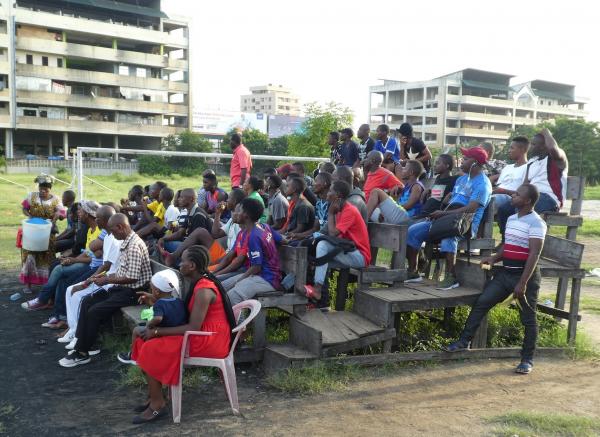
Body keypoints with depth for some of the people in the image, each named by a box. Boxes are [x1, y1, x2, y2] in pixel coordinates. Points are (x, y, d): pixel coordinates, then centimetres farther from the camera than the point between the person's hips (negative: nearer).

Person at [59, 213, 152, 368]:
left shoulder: (134, 246, -22)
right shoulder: (127, 242, 10)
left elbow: (132, 277, -25)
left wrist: (107, 280, -14)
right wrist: (107, 276, 6)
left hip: (132, 291, -10)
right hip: (122, 287, 10)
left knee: (94, 311, -16)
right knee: (87, 301, 4)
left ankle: (82, 353, -2)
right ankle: (81, 344, 6)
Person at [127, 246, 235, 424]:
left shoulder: (204, 290, -22)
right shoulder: (200, 283, 9)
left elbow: (193, 328, -25)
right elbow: (187, 315, 13)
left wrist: (157, 331, -19)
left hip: (210, 340, -10)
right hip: (202, 334, 10)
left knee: (152, 349, -15)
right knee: (146, 341, 4)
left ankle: (158, 404, -3)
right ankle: (154, 396, 7)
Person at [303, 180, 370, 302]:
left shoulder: (349, 211, -16)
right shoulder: (340, 210, 13)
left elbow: (333, 233, -23)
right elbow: (332, 233, 13)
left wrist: (331, 213, -11)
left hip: (360, 256, -9)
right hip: (348, 252, 9)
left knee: (323, 246, -24)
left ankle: (317, 290, -27)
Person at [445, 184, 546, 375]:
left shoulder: (536, 223, -14)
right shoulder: (511, 219, 11)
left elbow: (534, 254, -19)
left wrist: (523, 283, -23)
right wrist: (494, 258, 4)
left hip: (525, 275, -7)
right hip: (505, 272, 7)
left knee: (528, 318, 4)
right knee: (481, 302, 1)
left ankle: (527, 359, 16)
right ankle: (464, 341, 7)